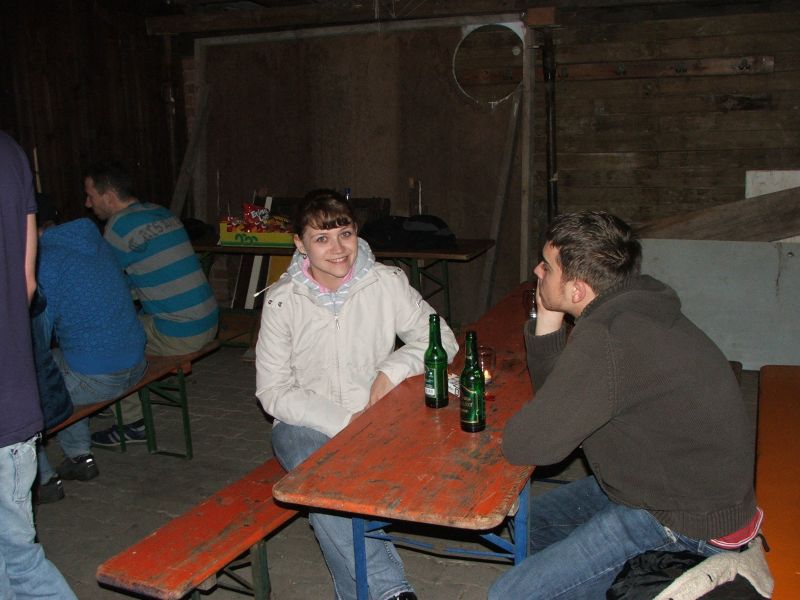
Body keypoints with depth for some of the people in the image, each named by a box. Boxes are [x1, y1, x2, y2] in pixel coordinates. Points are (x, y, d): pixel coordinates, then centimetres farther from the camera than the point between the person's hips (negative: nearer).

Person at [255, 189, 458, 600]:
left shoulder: (386, 283, -1)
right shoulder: (281, 301, -3)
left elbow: (440, 339, 2)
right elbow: (273, 392, -5)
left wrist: (393, 369, -18)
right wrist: (342, 421, -18)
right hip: (306, 424, -1)